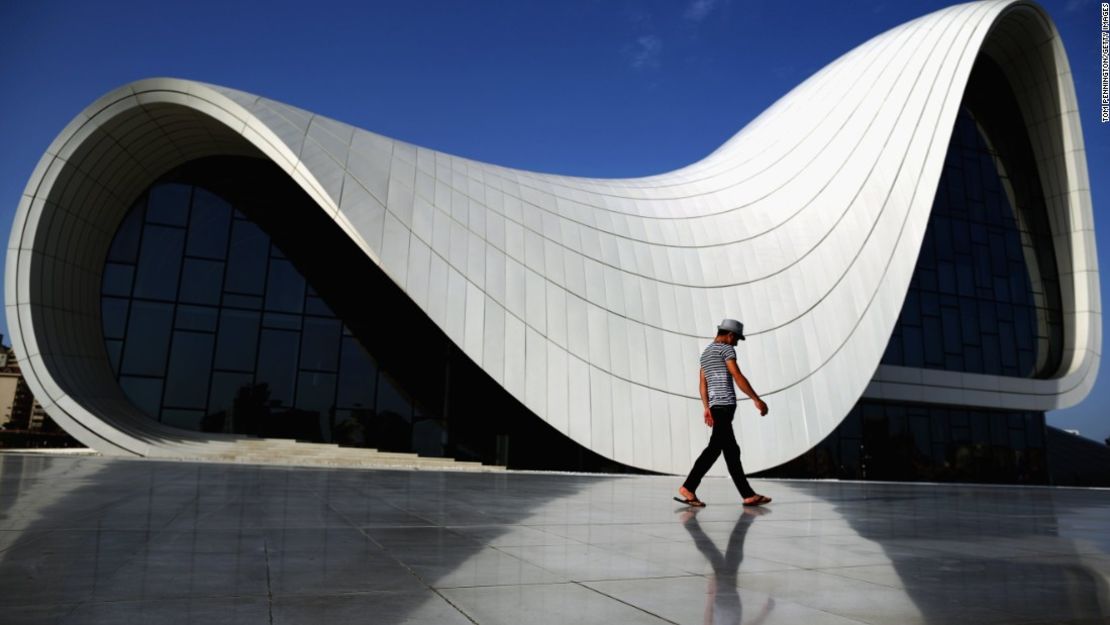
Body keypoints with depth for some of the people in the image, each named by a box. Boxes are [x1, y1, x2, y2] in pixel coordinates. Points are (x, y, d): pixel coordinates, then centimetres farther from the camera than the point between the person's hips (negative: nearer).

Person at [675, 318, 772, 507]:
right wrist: (757, 399, -8)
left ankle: (749, 495, 8)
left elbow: (702, 384, 21)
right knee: (715, 447, -13)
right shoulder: (725, 348, -3)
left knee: (732, 451, 7)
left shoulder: (706, 353, 24)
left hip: (715, 405, 10)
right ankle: (688, 487, -17)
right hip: (725, 403, -10)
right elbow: (738, 377, -11)